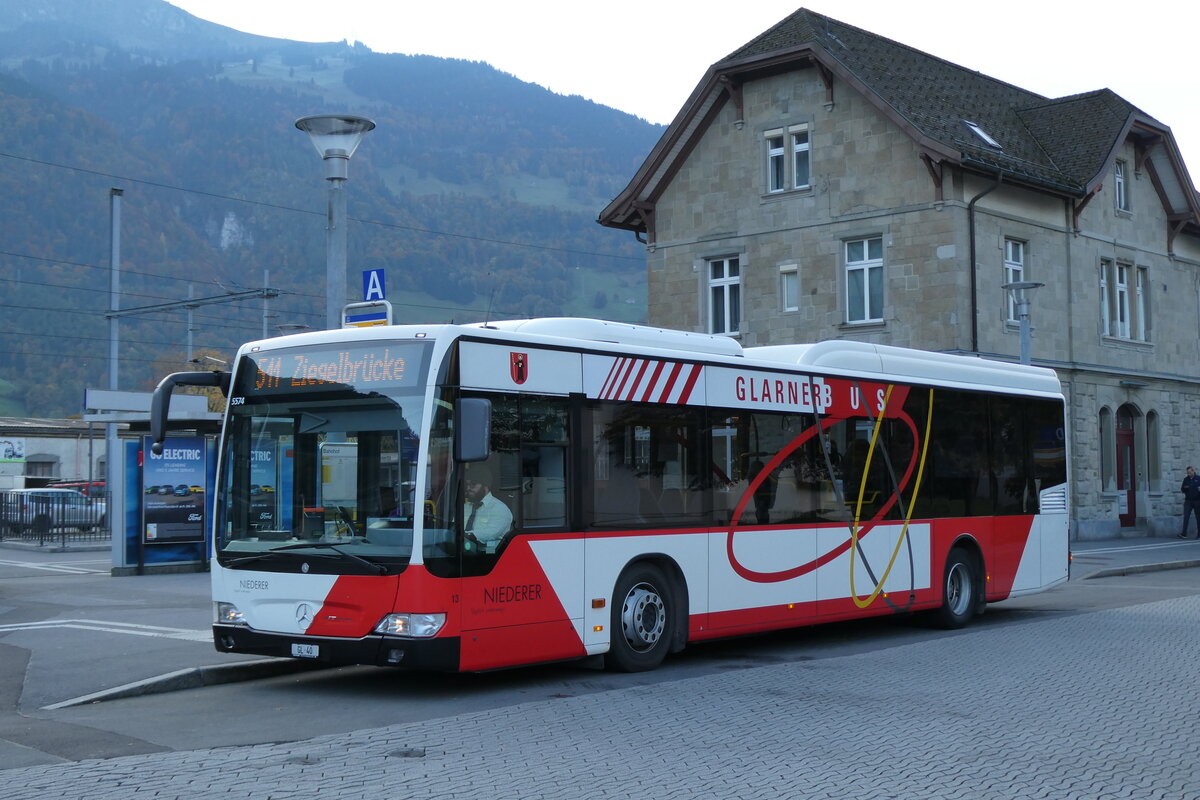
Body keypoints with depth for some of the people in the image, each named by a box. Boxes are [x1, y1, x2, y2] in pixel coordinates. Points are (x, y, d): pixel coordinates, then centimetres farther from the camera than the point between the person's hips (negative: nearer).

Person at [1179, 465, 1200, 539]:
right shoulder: (1186, 479, 11)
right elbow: (1182, 489, 13)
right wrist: (1184, 488, -9)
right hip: (1188, 501, 2)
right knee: (1186, 517, -7)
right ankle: (1184, 534, -11)